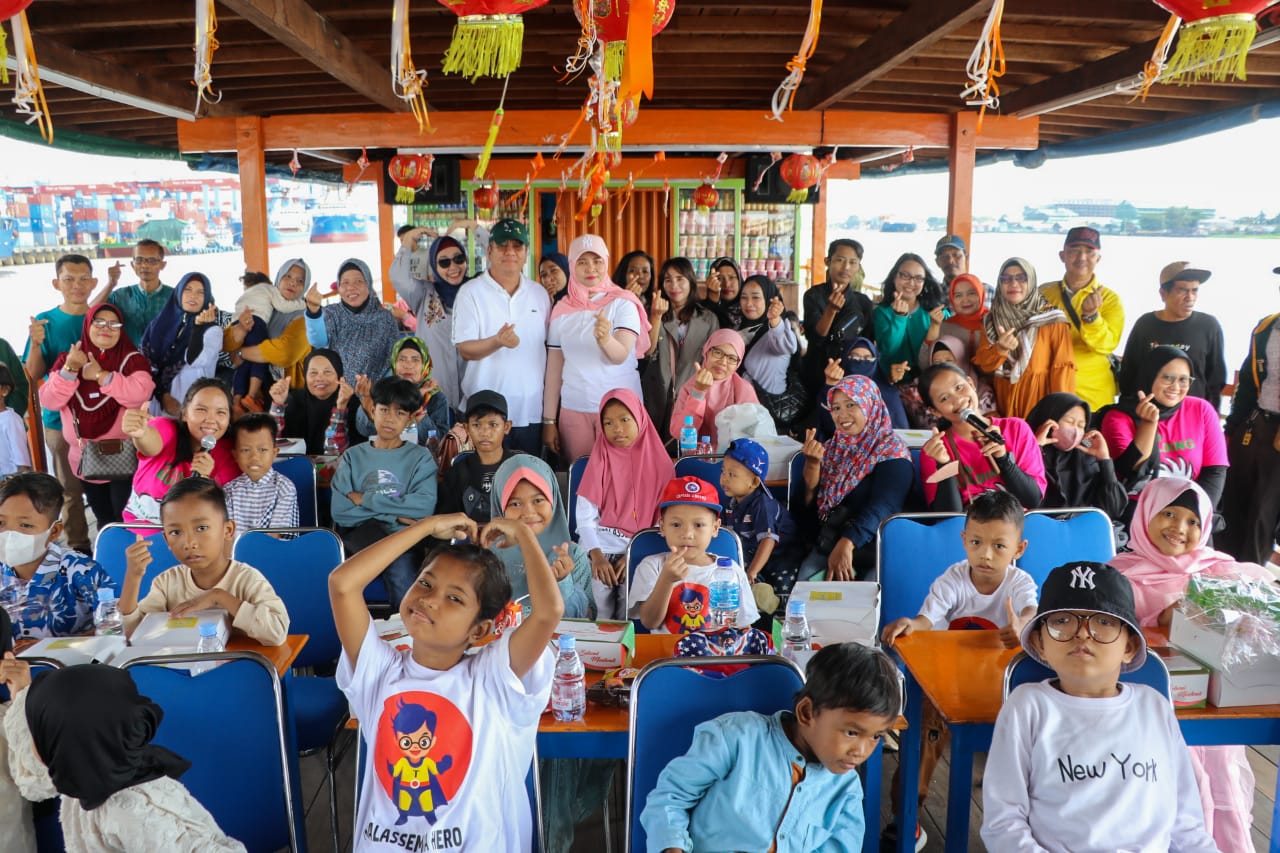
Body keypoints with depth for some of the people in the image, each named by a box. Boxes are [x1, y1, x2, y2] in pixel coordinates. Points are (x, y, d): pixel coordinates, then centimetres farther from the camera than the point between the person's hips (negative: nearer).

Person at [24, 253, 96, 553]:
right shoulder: (45, 322, -1)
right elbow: (34, 374, -4)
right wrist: (36, 344, -21)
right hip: (61, 419, 0)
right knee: (71, 490, 8)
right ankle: (78, 550, 21)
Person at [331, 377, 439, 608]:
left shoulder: (420, 457, 12)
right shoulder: (353, 456, 15)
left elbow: (425, 506, -7)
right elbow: (340, 511, 1)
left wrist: (367, 499, -4)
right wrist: (394, 515, -7)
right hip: (359, 534, 2)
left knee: (401, 573, -34)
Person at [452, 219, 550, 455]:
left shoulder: (539, 293, 10)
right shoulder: (471, 292, -3)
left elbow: (550, 347, 14)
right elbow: (465, 350, -8)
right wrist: (497, 341, -28)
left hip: (531, 411, 4)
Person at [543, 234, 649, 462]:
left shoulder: (623, 303, -4)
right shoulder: (562, 309, 6)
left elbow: (620, 356, -19)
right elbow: (554, 368, 7)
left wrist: (605, 339, -41)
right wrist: (549, 421, 5)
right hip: (573, 409, 3)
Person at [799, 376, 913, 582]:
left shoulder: (891, 450, -5)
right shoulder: (832, 447, 14)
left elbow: (882, 507, -20)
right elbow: (809, 501, 11)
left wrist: (847, 544, -34)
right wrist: (812, 463, -6)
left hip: (874, 550, -5)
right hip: (828, 543, 5)